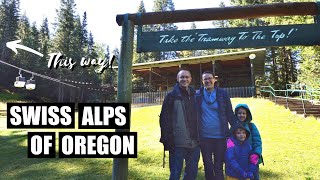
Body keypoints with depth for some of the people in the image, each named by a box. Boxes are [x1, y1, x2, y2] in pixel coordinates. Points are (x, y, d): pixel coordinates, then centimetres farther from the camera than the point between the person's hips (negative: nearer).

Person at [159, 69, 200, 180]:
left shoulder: (195, 96, 10)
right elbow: (165, 119, -8)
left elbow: (199, 117, 14)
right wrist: (168, 140, -14)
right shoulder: (172, 96, -4)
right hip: (178, 143, -5)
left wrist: (199, 137, 9)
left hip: (194, 142, 5)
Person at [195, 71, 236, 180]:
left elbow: (230, 114, 4)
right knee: (208, 165, 14)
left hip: (220, 136, -1)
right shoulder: (198, 95, 1)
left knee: (219, 166, 6)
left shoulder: (222, 94, 0)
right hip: (204, 137, 1)